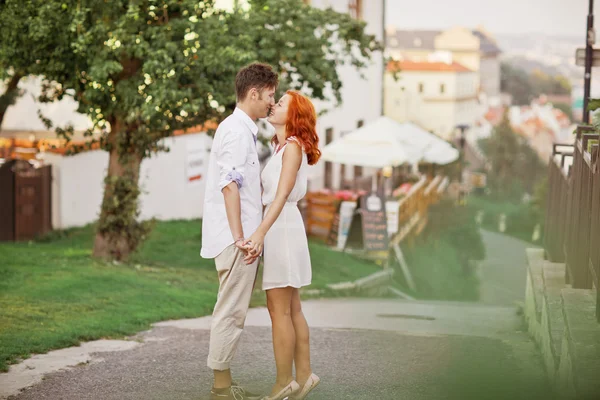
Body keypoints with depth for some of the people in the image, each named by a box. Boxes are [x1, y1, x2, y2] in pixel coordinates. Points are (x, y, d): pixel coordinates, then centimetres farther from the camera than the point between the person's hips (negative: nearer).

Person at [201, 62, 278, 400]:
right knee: (231, 312, -6)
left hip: (241, 237, 10)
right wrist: (239, 237, -22)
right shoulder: (237, 131, -13)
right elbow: (229, 185, -20)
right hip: (236, 237, -10)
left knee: (232, 311, 12)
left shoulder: (244, 130, 19)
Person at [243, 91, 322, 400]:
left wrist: (260, 234, -32)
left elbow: (282, 195, -23)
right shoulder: (283, 147, 15)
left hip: (282, 227, -10)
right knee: (292, 309, 12)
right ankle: (304, 375, 17)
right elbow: (271, 193, 11)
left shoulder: (293, 147, -11)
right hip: (277, 227, 10)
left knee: (279, 310, -5)